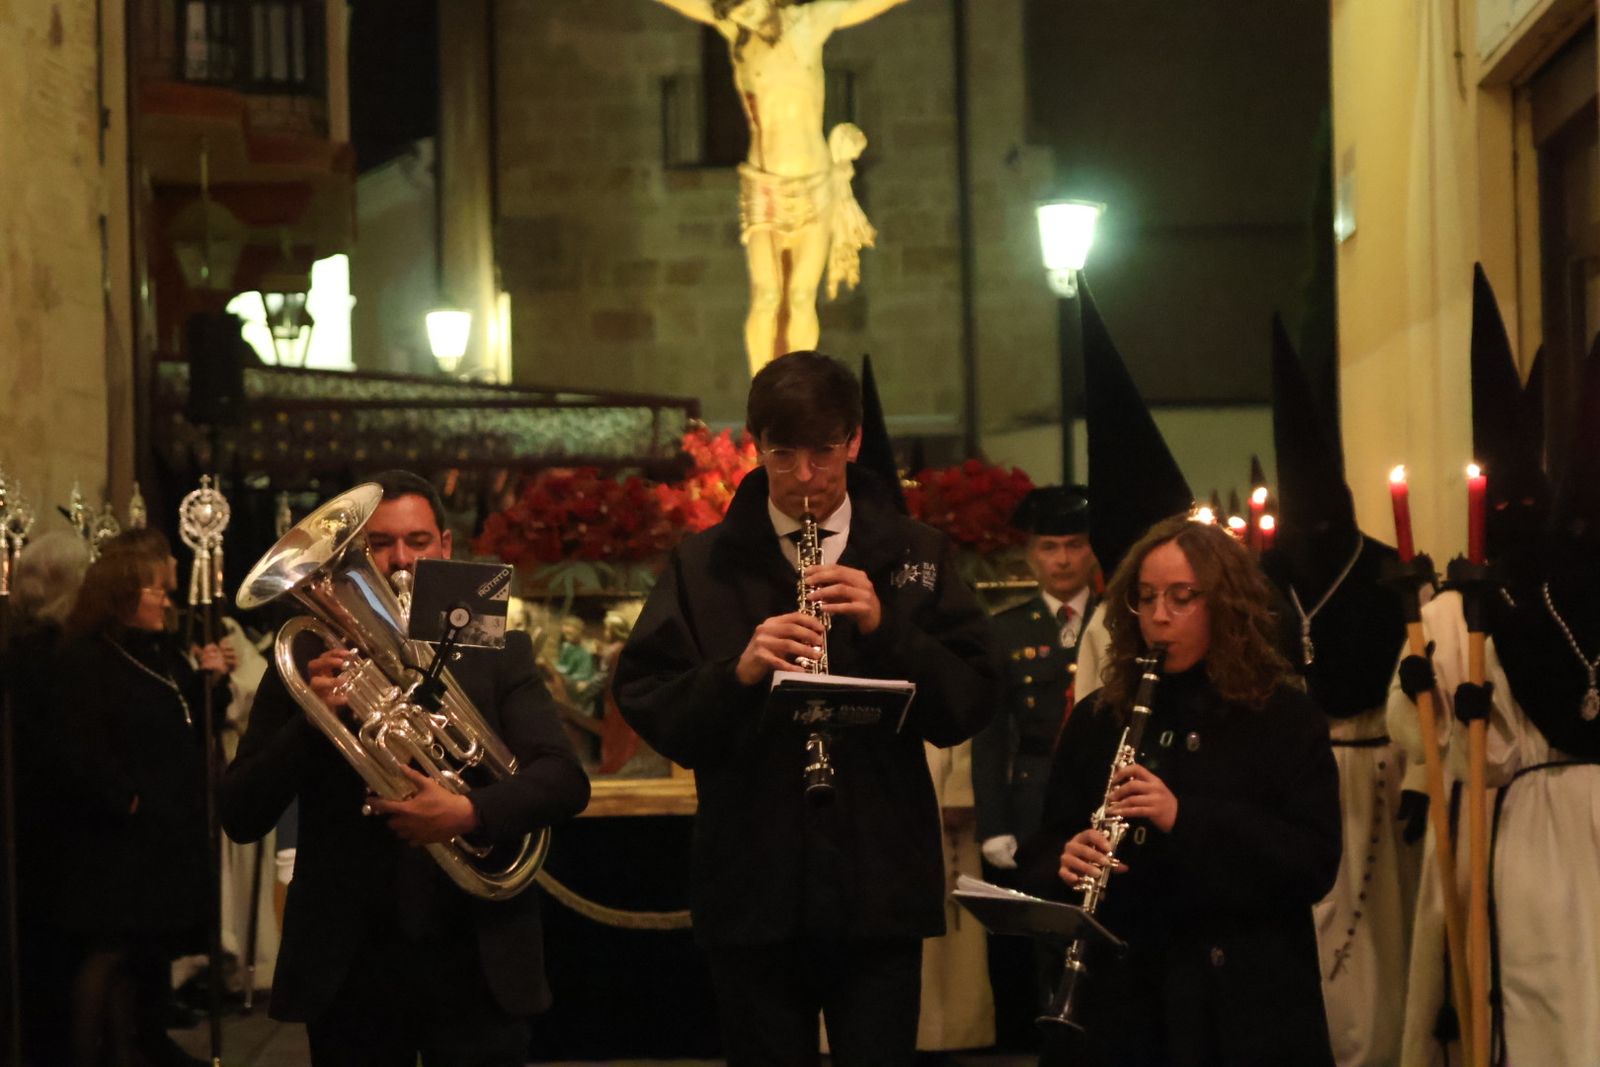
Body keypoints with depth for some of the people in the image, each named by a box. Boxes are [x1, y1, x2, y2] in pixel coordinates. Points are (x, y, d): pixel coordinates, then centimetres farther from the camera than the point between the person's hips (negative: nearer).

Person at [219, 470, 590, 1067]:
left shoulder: (496, 654, 7)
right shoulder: (309, 662, 5)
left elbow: (565, 781, -4)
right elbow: (240, 819, 0)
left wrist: (470, 812, -22)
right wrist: (311, 721, -16)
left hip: (477, 965, 0)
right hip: (349, 967, 0)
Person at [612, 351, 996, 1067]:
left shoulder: (915, 556, 7)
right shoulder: (703, 565, 6)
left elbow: (967, 708, 0)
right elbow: (646, 707, -1)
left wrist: (885, 627, -15)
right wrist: (736, 671, -18)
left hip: (880, 891, 0)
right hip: (753, 892, 0)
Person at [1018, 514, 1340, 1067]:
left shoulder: (1286, 720, 0)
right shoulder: (1096, 720, 9)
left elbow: (1315, 866, -9)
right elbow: (1040, 854, 10)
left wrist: (1185, 818, -22)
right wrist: (1064, 866, -15)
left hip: (1243, 1006, -2)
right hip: (1116, 1003, 2)